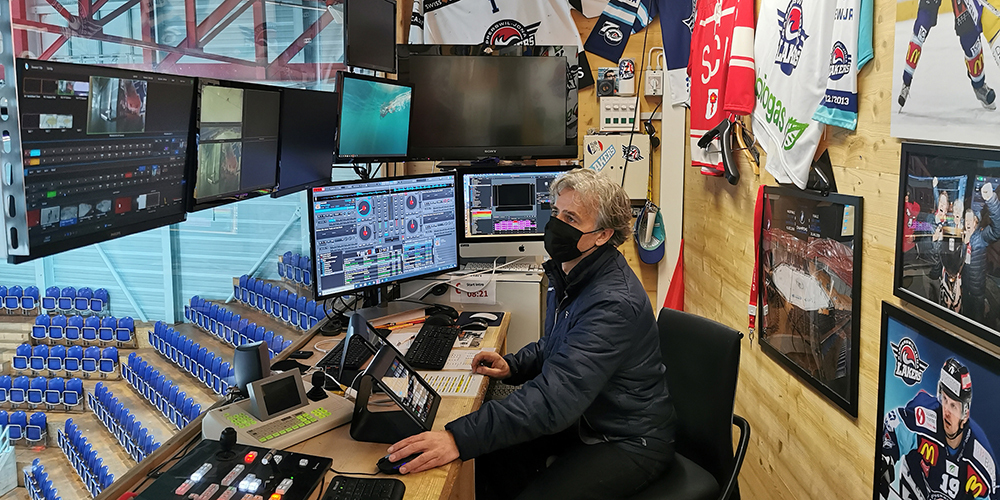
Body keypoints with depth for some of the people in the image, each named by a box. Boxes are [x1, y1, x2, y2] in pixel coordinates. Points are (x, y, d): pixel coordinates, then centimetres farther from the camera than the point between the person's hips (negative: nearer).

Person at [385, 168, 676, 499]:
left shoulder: (614, 303, -32)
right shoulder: (568, 272, 1)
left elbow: (555, 397, -40)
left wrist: (460, 438, -46)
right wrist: (513, 366, -1)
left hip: (629, 442, -9)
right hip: (582, 416, 9)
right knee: (493, 454, 1)